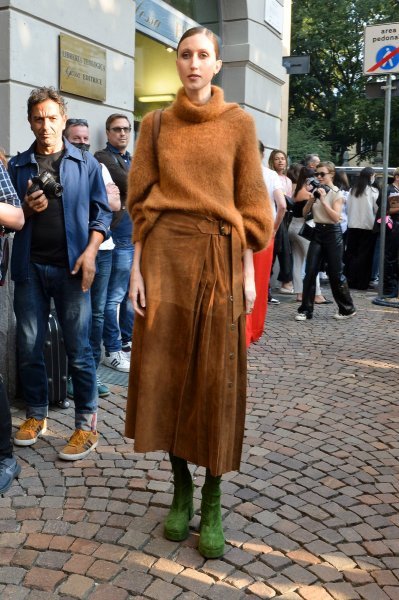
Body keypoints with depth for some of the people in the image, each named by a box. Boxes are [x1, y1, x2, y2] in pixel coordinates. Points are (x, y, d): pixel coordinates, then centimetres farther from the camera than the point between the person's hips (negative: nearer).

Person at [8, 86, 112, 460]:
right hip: (30, 266, 3)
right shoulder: (17, 166, 10)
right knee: (29, 346, 8)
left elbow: (101, 212, 3)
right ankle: (36, 415, 25)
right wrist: (26, 208, -10)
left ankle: (86, 425, 7)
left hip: (70, 266, -2)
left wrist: (90, 251, -11)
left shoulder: (86, 164, 6)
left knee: (78, 349, -1)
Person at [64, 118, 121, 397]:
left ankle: (92, 371, 18)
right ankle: (72, 374, 7)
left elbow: (116, 204, 8)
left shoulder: (100, 168, 16)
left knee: (98, 313, 8)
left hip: (102, 248, 5)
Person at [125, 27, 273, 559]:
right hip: (165, 254, 2)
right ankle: (181, 489, 24)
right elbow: (141, 200, 7)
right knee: (168, 371, 5)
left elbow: (250, 202, 3)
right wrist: (137, 266, -1)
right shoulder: (156, 124, 9)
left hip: (220, 256, -1)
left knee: (215, 378, 1)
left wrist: (248, 271, -2)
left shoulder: (239, 123, 5)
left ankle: (212, 502, 16)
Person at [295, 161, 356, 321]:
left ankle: (347, 309, 17)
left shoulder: (337, 193, -6)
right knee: (310, 272, -4)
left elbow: (336, 217, -16)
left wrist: (323, 200, -19)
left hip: (332, 233, -4)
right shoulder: (315, 191, 9)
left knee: (336, 274, 1)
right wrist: (311, 199, -8)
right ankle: (305, 310, 1)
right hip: (317, 232, 4)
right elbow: (304, 213, 8)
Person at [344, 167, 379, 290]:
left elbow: (348, 207, 7)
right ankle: (361, 283, 4)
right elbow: (377, 209, -6)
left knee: (351, 253, 11)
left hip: (352, 226, 4)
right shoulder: (373, 191, -9)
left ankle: (349, 280, 14)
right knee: (364, 255, 3)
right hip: (368, 226, -4)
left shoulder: (352, 190, 2)